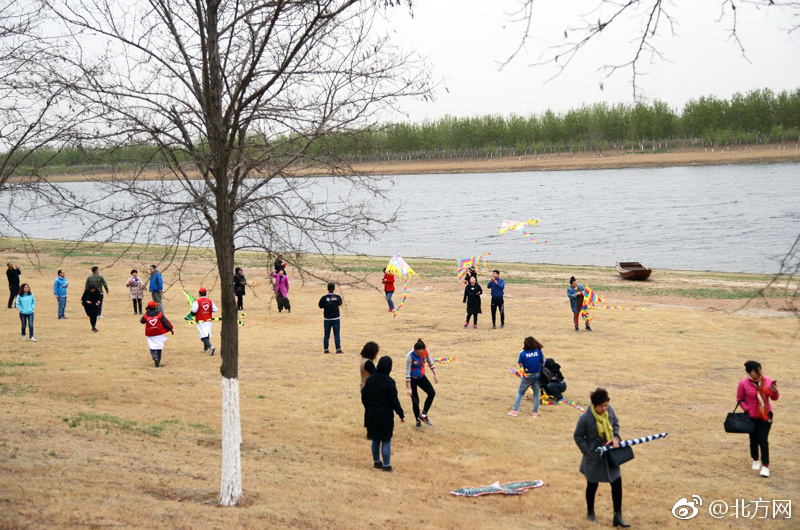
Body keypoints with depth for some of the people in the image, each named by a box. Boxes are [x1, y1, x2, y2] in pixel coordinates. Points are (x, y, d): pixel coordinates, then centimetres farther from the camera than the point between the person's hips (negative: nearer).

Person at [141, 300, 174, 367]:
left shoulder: (146, 315, -7)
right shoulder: (159, 314, -10)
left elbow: (142, 321, 13)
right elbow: (165, 322, -5)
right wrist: (170, 329, 5)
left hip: (150, 334, 0)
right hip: (159, 333, 0)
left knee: (152, 347, 5)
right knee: (159, 347, 12)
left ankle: (155, 357, -22)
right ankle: (158, 361, 13)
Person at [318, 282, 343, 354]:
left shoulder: (324, 298, -11)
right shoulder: (337, 297, -8)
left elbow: (320, 306, -2)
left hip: (327, 319, 0)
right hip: (335, 318, 0)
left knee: (326, 335, 9)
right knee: (336, 335, 5)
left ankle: (326, 349, 11)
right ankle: (338, 349, 5)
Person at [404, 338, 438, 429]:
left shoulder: (426, 352, -15)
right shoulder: (410, 356, -28)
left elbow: (430, 363, 7)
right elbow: (407, 372, -23)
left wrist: (435, 374, 5)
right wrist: (408, 388, -24)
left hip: (422, 377, 5)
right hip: (412, 379, -5)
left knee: (432, 393, -9)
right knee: (415, 400, -1)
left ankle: (423, 414, 2)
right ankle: (418, 421, 15)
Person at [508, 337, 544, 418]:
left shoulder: (522, 353, -15)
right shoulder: (538, 351, -10)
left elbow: (519, 365, -5)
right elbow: (542, 362, -1)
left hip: (527, 376, -2)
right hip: (537, 375, 2)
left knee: (520, 393, 13)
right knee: (536, 393, 12)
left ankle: (514, 410, 11)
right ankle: (535, 412, 12)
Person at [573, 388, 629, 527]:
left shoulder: (609, 411, -10)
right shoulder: (585, 418, -23)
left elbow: (616, 423, 10)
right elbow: (578, 436, -9)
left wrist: (615, 437, -8)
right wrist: (588, 451, -14)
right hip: (594, 457, -4)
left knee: (617, 482, -2)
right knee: (592, 485, 12)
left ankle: (618, 516, 7)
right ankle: (590, 512, 36)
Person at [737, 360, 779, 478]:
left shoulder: (767, 381, -4)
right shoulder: (743, 384, -11)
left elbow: (774, 398, 3)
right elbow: (740, 399, -2)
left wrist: (775, 391, -19)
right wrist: (747, 410, -14)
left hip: (766, 415, 0)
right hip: (752, 417, 0)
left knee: (763, 440, -7)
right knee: (754, 440, 12)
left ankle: (765, 466, -2)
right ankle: (755, 460, 37)